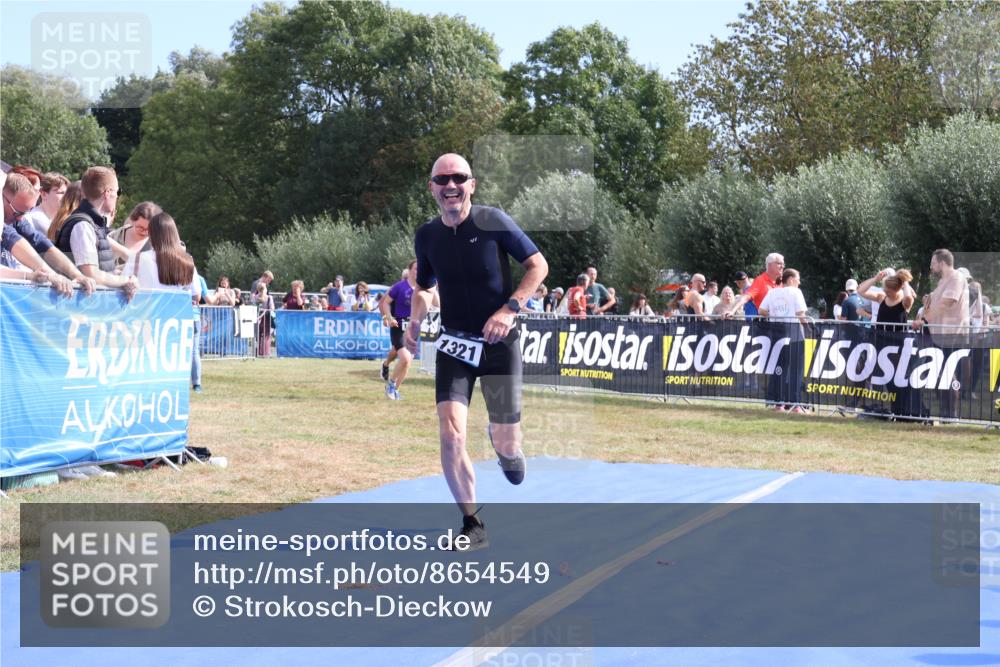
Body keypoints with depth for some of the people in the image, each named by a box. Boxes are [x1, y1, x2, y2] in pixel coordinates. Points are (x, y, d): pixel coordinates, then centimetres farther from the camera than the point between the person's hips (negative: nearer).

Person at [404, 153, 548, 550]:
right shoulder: (427, 236, 1)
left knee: (508, 445, 2)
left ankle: (501, 441, 43)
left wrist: (510, 308, -17)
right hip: (454, 345, 2)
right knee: (450, 433, -16)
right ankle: (473, 526, -2)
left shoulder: (493, 221, -10)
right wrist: (414, 324, 1)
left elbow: (538, 266, -4)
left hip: (499, 343, -2)